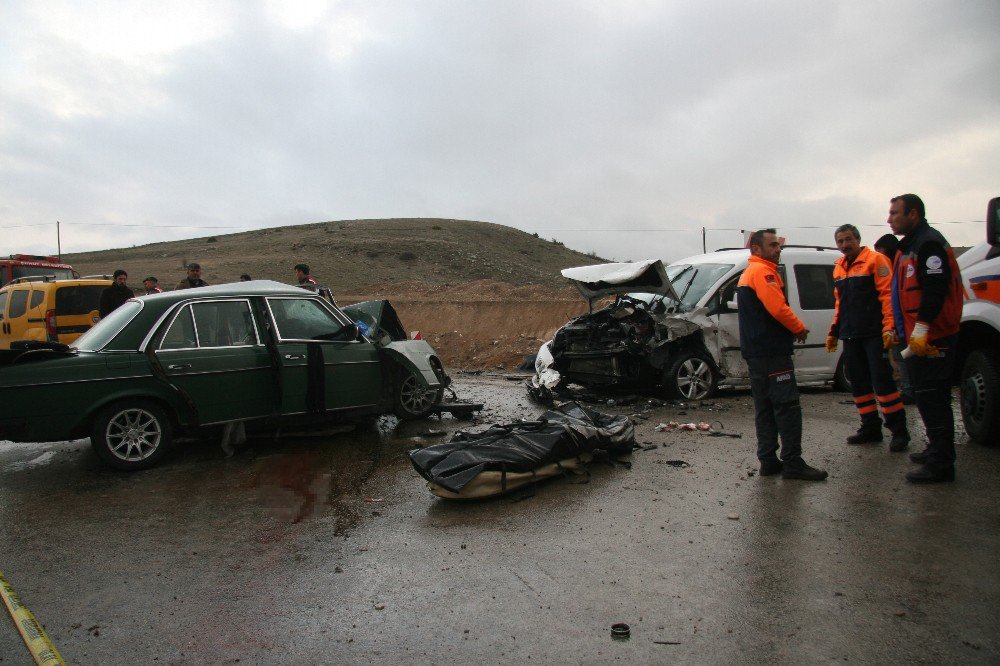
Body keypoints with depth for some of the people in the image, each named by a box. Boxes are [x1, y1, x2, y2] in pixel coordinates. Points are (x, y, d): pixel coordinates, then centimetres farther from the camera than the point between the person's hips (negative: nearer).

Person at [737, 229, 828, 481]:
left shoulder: (748, 273, 23)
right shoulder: (763, 271, -10)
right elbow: (778, 308, -20)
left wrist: (794, 328, 14)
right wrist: (800, 328, -4)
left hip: (756, 352, 11)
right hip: (771, 352, -11)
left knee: (765, 408, 10)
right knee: (788, 407, -8)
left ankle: (768, 460, 13)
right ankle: (793, 463, -6)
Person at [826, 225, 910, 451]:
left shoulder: (875, 260, -4)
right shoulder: (839, 267, 18)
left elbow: (888, 294, -11)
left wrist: (889, 328, -20)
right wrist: (834, 332, 23)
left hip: (874, 334, -7)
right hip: (850, 336, 7)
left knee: (882, 380, -8)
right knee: (859, 383, 9)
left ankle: (899, 430, 1)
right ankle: (871, 428, 17)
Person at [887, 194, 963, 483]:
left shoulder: (929, 243, -13)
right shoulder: (909, 247, 19)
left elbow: (936, 288, -24)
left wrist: (921, 327, -27)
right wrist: (899, 329, 24)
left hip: (932, 339, -11)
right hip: (918, 338, 11)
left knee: (932, 399, -8)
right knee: (926, 397, 18)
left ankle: (940, 464, -3)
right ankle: (937, 450, 30)